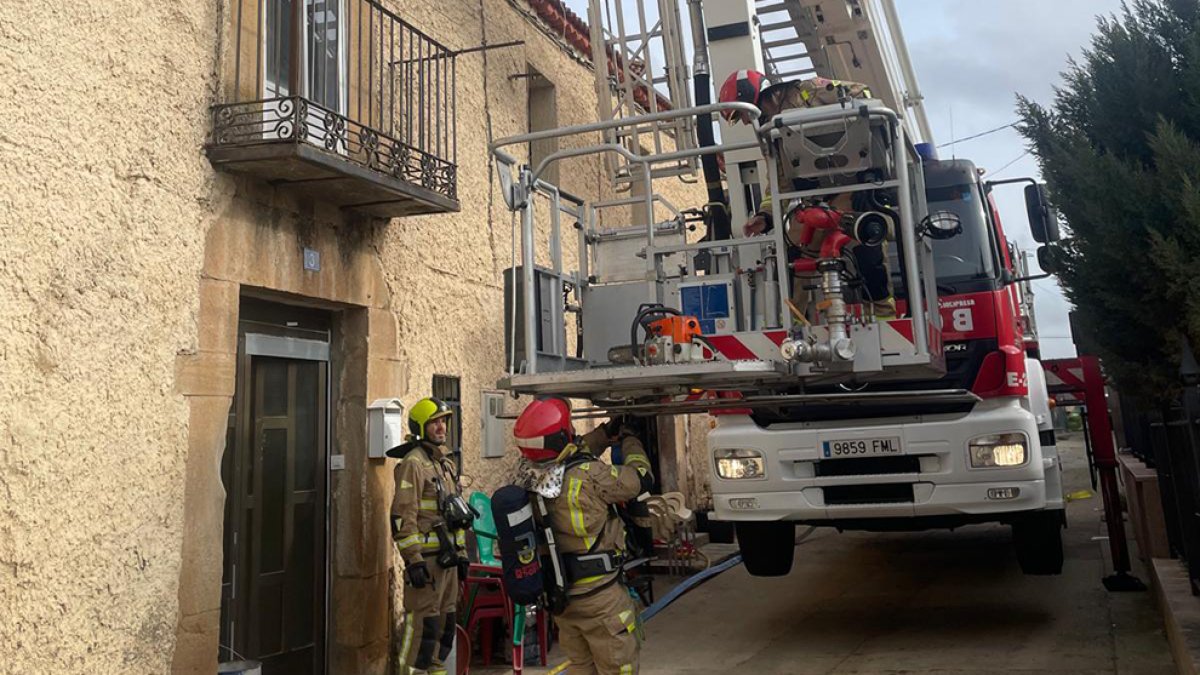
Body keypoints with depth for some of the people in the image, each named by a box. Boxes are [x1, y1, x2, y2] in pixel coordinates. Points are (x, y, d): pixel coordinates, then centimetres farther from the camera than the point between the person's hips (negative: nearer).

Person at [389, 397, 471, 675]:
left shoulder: (447, 462, 16)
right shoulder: (413, 464, -12)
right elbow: (403, 516, -18)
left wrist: (462, 553, 19)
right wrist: (414, 560, -20)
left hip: (447, 557, 9)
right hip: (426, 557, -9)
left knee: (446, 620, 15)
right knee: (422, 622, -6)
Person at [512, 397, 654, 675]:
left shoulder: (533, 480, -4)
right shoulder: (590, 476, -25)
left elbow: (574, 456, 17)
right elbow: (641, 479, -9)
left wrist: (606, 432, 18)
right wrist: (629, 439, 6)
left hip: (561, 594, 7)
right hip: (600, 596, -7)